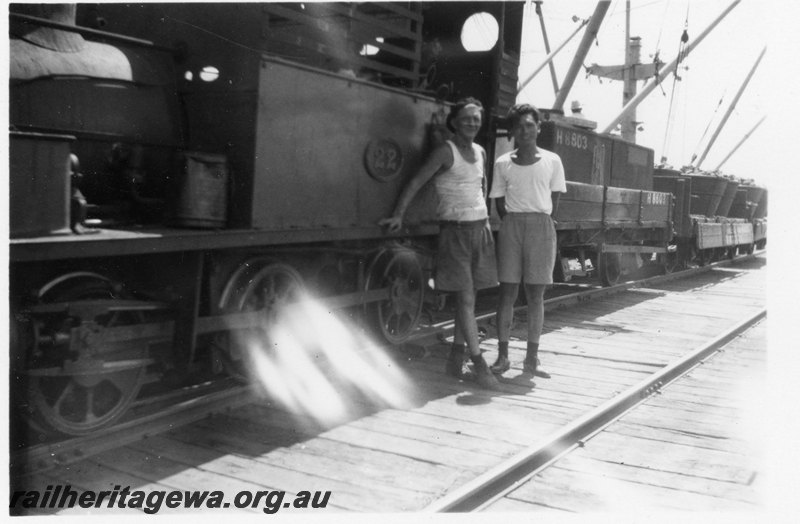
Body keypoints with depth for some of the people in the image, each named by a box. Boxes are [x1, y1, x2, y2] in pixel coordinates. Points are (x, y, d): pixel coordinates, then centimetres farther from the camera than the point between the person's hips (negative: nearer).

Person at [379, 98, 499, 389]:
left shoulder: (480, 153, 13)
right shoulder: (445, 151, -7)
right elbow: (416, 183, -10)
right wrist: (398, 216, -17)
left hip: (479, 228, 7)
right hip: (455, 230, -7)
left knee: (470, 297, 7)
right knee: (465, 299, -7)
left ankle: (455, 359, 16)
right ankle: (479, 364, -6)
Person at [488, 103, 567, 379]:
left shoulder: (552, 161, 3)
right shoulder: (503, 163, 4)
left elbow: (554, 199, 8)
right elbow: (499, 202, 9)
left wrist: (538, 221, 4)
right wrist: (514, 224, 3)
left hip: (541, 226, 0)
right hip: (512, 225, 0)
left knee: (536, 294, 3)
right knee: (507, 292, 0)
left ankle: (532, 358, 10)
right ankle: (502, 356, 8)